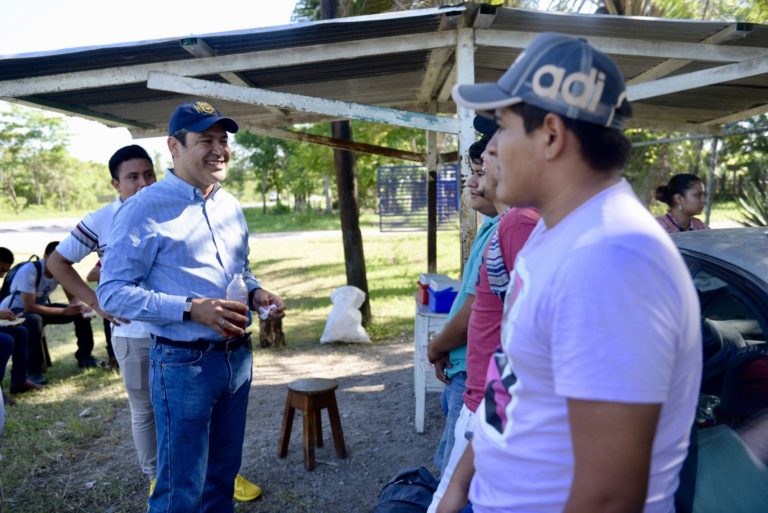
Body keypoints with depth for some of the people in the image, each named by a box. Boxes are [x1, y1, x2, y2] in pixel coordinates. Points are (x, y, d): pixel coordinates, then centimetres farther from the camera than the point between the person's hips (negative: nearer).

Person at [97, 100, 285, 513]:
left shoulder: (230, 205, 8)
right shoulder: (145, 209, -13)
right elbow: (112, 293, -16)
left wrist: (256, 293, -2)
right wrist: (192, 309, -26)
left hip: (237, 356, 7)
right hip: (184, 363, -6)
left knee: (223, 475, 21)